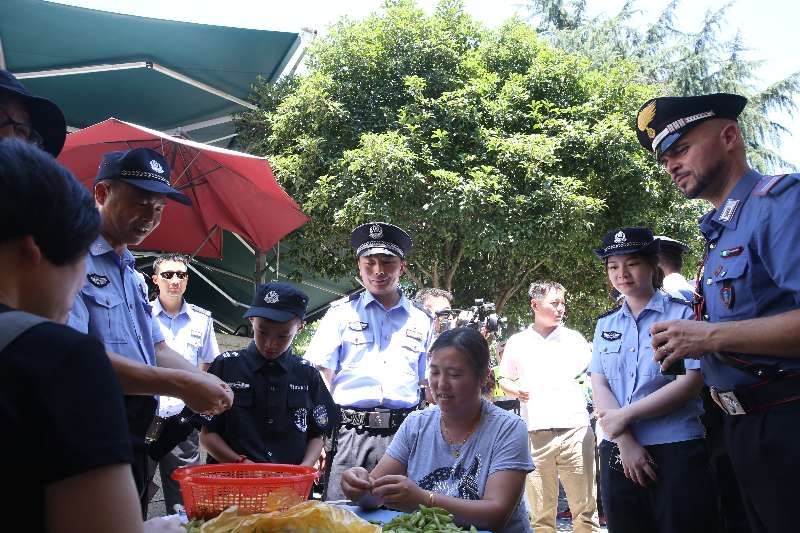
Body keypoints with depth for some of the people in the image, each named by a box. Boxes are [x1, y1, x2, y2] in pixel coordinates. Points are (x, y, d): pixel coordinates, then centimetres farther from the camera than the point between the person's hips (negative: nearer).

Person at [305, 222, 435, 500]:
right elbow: (321, 380, 3)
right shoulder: (340, 314, 8)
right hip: (349, 434, -1)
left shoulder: (421, 320, 13)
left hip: (404, 435, 2)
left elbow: (430, 384, 16)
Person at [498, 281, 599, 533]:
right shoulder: (517, 342, 10)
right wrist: (517, 390, -1)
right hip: (535, 434, 0)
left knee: (585, 509, 1)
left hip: (575, 430, 0)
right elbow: (505, 379, 20)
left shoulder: (574, 339, 10)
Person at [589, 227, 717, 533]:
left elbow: (690, 382, -11)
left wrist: (625, 415, -12)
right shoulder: (606, 325, 12)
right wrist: (626, 442, -10)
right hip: (618, 455, 4)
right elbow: (599, 386, 4)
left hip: (676, 451, -4)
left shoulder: (682, 314, -1)